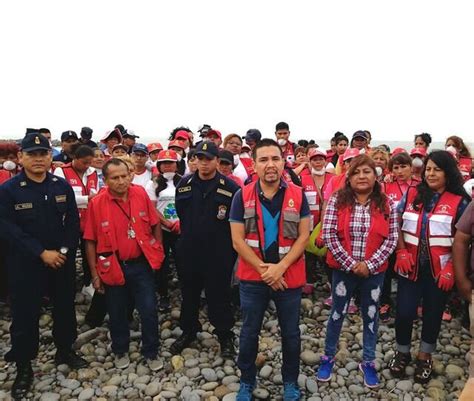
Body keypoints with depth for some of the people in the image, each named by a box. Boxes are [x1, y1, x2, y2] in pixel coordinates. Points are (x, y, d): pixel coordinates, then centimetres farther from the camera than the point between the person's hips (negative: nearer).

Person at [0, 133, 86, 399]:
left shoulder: (63, 186, 1)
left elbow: (73, 222, 1)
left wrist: (64, 250, -13)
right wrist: (42, 253, -18)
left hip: (63, 260, 3)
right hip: (25, 264, -3)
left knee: (65, 307, 15)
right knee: (25, 314, 6)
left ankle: (65, 351, 36)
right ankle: (24, 367, 24)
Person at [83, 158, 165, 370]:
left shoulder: (141, 194, -8)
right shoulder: (96, 203, -13)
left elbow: (155, 224, 4)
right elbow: (90, 241, -6)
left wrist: (159, 251, 4)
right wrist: (95, 274, -5)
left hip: (141, 264, 1)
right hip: (113, 267, -1)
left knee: (149, 310, 6)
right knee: (117, 312, 16)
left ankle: (151, 352, 27)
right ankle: (120, 351, 39)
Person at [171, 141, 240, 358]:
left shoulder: (230, 187, -8)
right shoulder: (184, 184, 4)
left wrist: (230, 246, -5)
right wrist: (187, 236, 13)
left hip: (219, 253, -4)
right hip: (188, 251, 4)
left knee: (219, 295, 7)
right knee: (189, 293, 17)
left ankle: (225, 336, 26)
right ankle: (188, 331, 37)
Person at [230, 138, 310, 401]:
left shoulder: (297, 195, -5)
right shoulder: (242, 196, -6)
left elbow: (304, 236, -6)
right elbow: (237, 240, -7)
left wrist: (280, 267, -17)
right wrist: (263, 269, -14)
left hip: (289, 276, 0)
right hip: (252, 277, 0)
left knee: (291, 333, 15)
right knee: (249, 333, 14)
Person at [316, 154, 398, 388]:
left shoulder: (386, 204, -4)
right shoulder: (337, 200, -8)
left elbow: (392, 239, -5)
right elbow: (328, 234, -12)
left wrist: (369, 264, -14)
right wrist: (350, 263, -15)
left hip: (374, 270, 1)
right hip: (343, 268, -1)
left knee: (371, 316, 16)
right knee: (337, 313, 12)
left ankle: (368, 362, 34)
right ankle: (328, 357, 32)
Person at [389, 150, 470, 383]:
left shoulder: (459, 201, -4)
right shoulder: (412, 194, 4)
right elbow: (397, 225, 7)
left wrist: (450, 268, -12)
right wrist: (401, 252, -5)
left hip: (439, 269, -1)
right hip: (411, 266, 1)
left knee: (433, 313, 13)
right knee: (404, 312, 2)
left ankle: (424, 357, 34)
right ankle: (402, 353, 28)